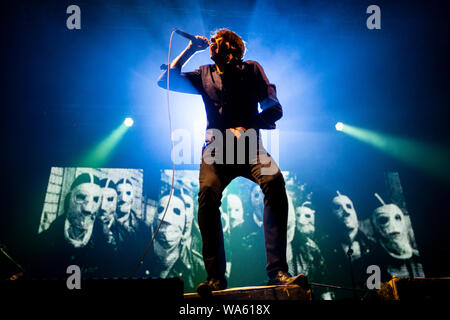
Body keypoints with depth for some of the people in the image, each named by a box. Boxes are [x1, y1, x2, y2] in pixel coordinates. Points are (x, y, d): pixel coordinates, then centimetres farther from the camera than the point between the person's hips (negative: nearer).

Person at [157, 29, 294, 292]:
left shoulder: (251, 70, 12)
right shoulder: (205, 75, 20)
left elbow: (274, 110, 5)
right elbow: (166, 80, 13)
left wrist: (245, 128, -11)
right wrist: (190, 50, 9)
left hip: (248, 146, -1)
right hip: (216, 148, 1)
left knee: (274, 181, -32)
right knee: (207, 194, -30)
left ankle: (277, 270, -34)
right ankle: (216, 277, -27)